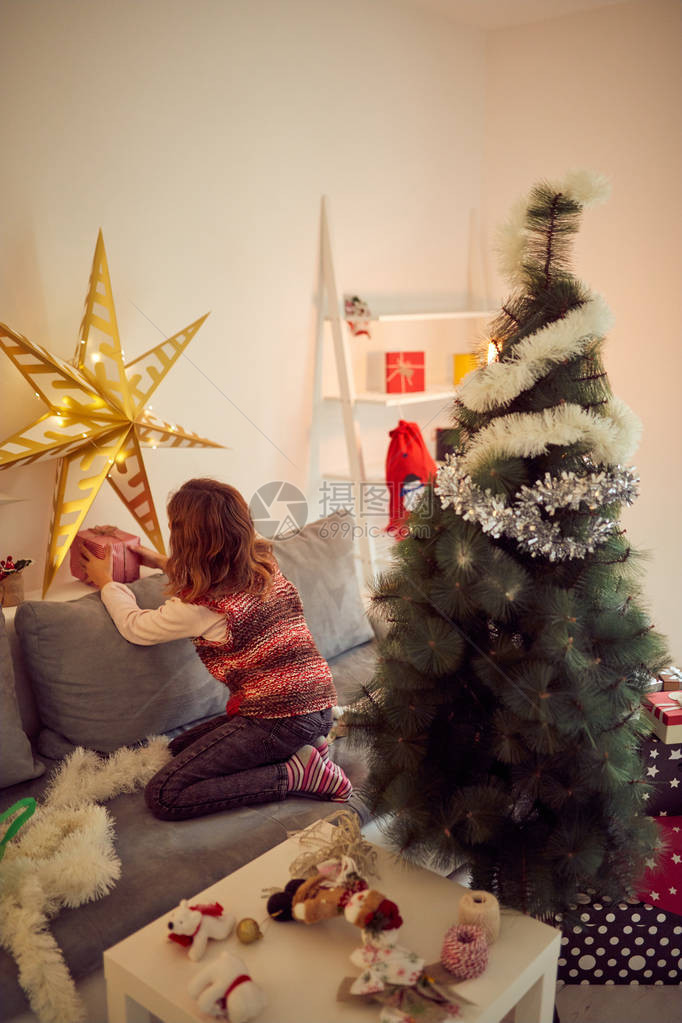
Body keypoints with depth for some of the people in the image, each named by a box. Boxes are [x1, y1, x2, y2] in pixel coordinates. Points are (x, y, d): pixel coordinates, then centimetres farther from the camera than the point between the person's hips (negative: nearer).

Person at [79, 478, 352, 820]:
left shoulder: (200, 605, -18)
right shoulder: (265, 565, 3)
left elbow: (136, 627, 2)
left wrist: (106, 582, 19)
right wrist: (161, 562, 35)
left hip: (278, 720, -8)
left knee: (163, 796, -8)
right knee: (180, 747, 22)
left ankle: (297, 773, -8)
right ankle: (304, 748, 10)